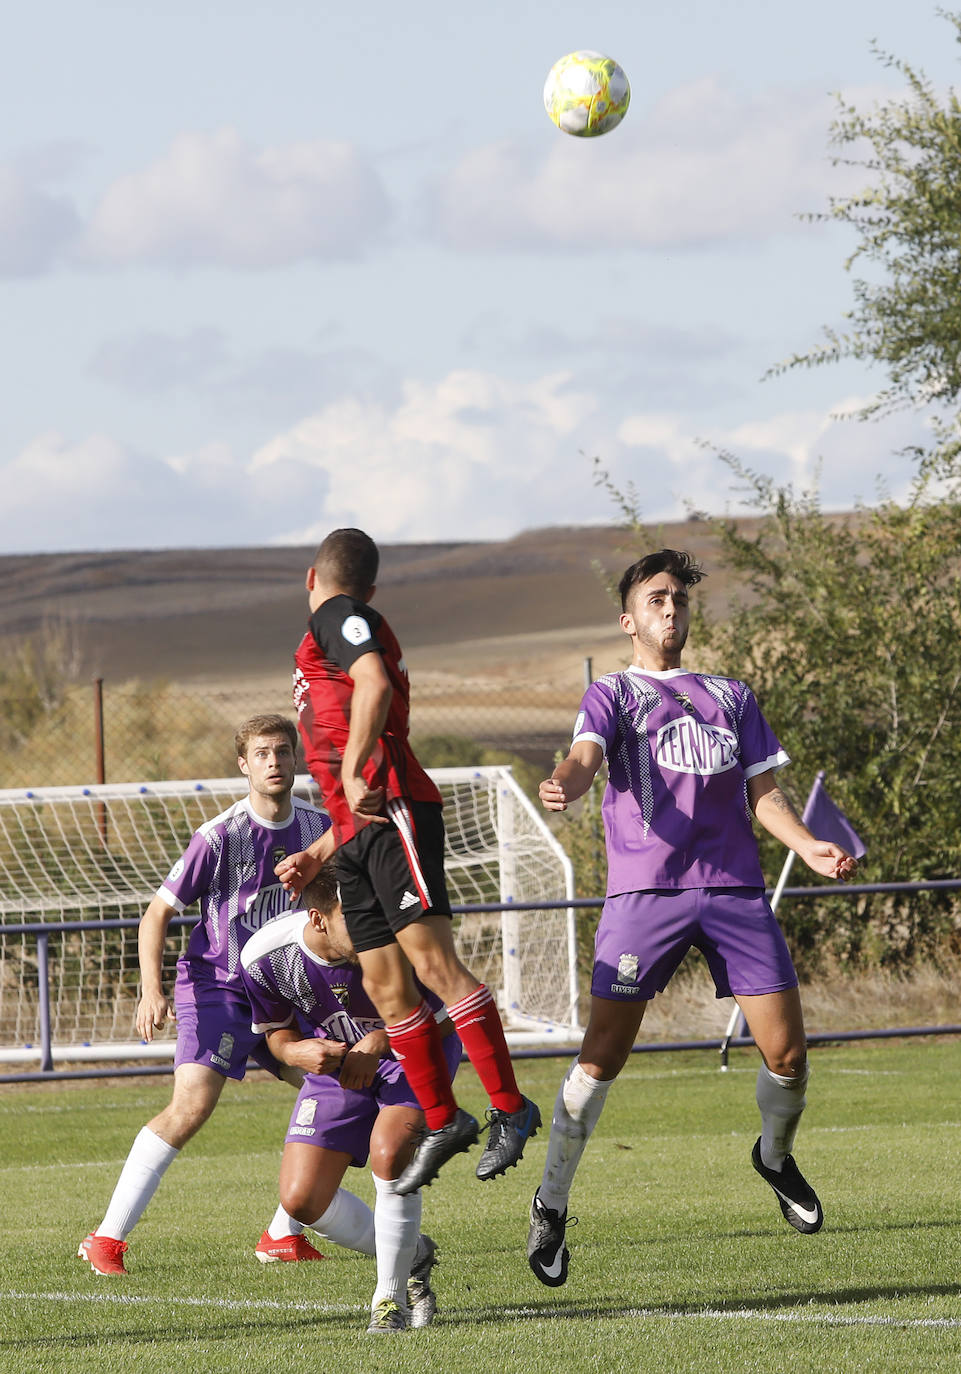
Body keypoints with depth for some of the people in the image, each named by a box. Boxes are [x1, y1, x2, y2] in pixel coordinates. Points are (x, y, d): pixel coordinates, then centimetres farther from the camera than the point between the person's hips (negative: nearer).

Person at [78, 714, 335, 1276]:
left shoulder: (318, 826, 1)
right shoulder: (220, 836, -15)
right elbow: (158, 913, -10)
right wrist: (152, 989, -21)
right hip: (216, 983, -6)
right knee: (193, 1105, -22)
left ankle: (284, 1235, 13)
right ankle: (108, 1238, -19)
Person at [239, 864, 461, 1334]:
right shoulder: (263, 956, -24)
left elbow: (441, 1021, -16)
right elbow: (278, 1032, -4)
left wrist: (380, 1041, -32)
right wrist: (298, 1052, -27)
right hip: (337, 1062, 3)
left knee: (389, 1150, -31)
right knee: (301, 1199, -7)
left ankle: (391, 1295, -11)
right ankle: (412, 1255, 20)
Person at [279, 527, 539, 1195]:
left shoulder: (336, 616, 3)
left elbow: (375, 683, -22)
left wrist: (354, 770, -24)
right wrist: (317, 857, 30)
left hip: (391, 810, -10)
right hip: (360, 830, 10)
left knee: (432, 960, -16)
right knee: (387, 988, 7)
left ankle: (511, 1109, -18)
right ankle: (442, 1121, 12)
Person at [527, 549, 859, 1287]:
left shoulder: (731, 697, 23)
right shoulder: (612, 695, 11)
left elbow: (763, 789, 18)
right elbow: (587, 756, -9)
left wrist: (807, 845, -2)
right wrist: (563, 784, -34)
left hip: (736, 887, 3)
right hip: (646, 890, -3)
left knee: (787, 1049, -3)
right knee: (603, 1055, -10)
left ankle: (776, 1157, 27)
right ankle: (552, 1205, 2)